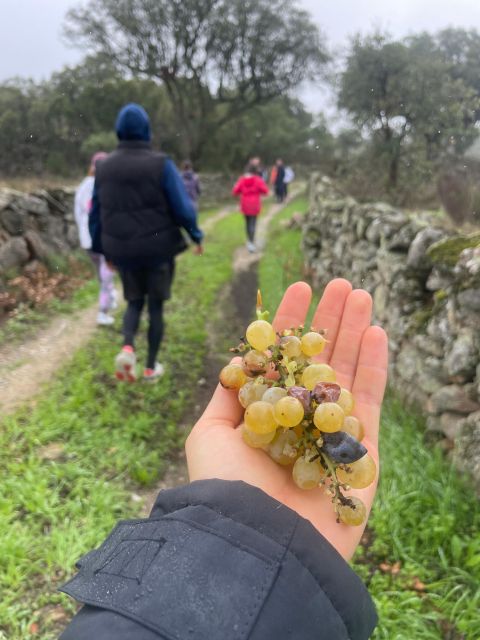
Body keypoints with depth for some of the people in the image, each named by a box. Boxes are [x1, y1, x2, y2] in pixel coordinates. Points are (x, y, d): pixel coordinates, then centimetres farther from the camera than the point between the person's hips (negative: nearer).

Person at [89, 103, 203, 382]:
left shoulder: (105, 167, 2)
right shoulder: (161, 164, -11)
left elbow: (96, 214, 6)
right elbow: (183, 208, -13)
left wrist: (103, 249, 18)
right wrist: (197, 236, 4)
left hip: (123, 250, 3)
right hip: (158, 248, -3)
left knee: (135, 302, 21)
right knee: (156, 306, 13)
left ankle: (128, 348, -6)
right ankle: (151, 366, 21)